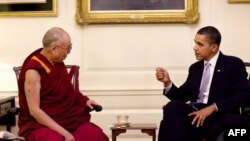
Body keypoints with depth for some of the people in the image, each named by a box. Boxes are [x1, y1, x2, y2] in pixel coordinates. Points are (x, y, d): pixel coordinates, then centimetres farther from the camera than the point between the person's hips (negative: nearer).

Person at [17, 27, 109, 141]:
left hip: (66, 118, 7)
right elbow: (34, 110, -19)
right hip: (39, 124, -6)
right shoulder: (33, 71, -17)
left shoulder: (59, 62, 5)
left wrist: (84, 100, 7)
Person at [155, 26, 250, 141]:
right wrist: (168, 82, -2)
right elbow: (182, 97, 18)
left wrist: (212, 107, -19)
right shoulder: (195, 68, 20)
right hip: (196, 113, 5)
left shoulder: (233, 64, 3)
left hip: (218, 117, -5)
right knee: (173, 107, -30)